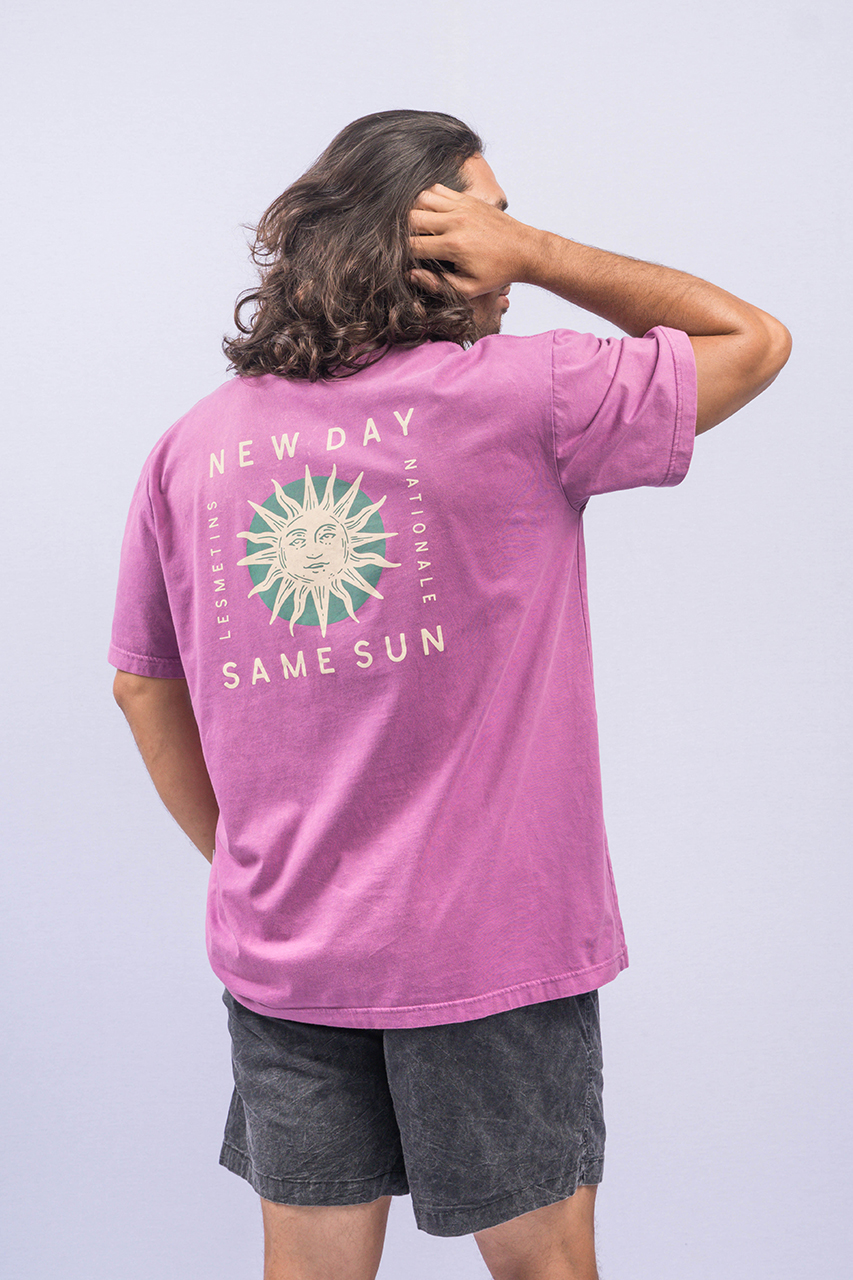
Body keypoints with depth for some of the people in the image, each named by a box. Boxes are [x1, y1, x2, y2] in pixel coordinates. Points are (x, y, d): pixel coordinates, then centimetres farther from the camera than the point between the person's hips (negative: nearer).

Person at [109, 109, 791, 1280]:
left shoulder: (194, 445, 2)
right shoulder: (520, 395, -12)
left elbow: (142, 682, 10)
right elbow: (755, 338, 1)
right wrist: (539, 250, -3)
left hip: (279, 951, 4)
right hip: (492, 945, -4)